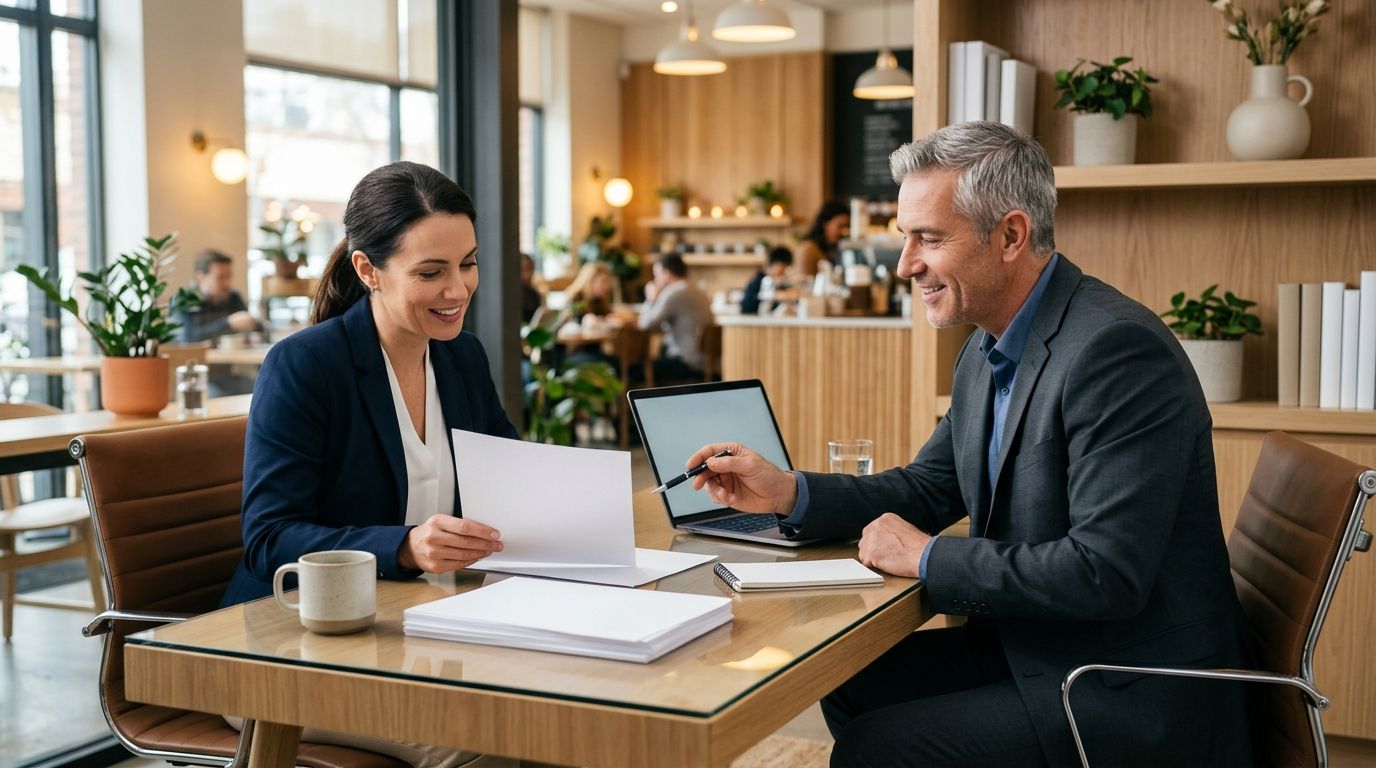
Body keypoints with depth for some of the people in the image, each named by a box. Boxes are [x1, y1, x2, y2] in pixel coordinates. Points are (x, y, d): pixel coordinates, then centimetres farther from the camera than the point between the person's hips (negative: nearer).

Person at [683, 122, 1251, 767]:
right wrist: (789, 494, 0)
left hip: (1135, 695, -9)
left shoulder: (1116, 349, -24)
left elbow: (1106, 572, -28)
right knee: (851, 685, 9)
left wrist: (927, 557, -18)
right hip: (1032, 648, 9)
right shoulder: (989, 349, 6)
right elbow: (929, 489, 15)